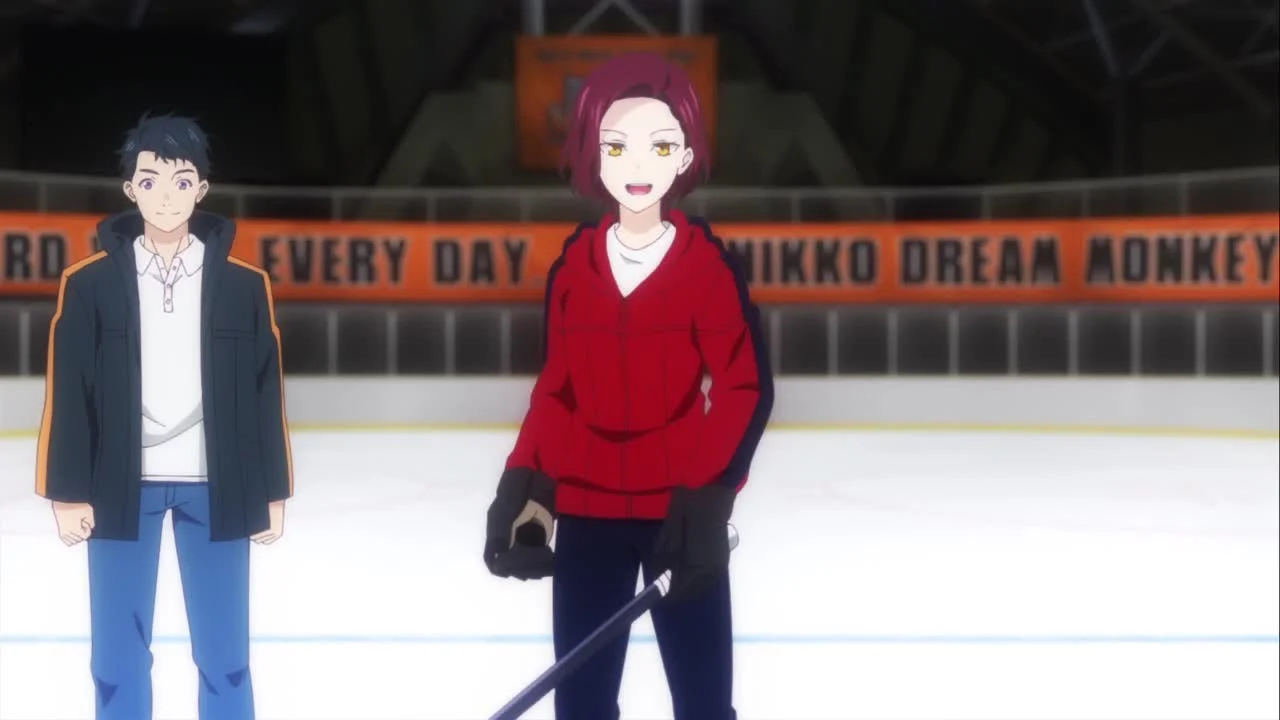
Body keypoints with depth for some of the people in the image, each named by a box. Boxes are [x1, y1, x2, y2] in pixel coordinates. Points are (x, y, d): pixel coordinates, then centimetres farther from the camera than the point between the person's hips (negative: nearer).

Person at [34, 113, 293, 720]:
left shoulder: (244, 285, 0)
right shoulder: (89, 283, -2)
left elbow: (265, 392, 4)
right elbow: (68, 392, 0)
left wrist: (271, 492, 3)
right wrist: (67, 490, -4)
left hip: (214, 486, 0)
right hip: (122, 486, 0)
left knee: (224, 654, 7)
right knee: (118, 656, 7)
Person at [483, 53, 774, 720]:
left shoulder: (709, 263, -6)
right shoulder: (572, 265, 3)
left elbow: (748, 389, -7)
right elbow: (556, 388, 9)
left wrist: (708, 495, -17)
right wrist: (523, 486, -2)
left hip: (679, 510, -3)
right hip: (585, 510, 3)